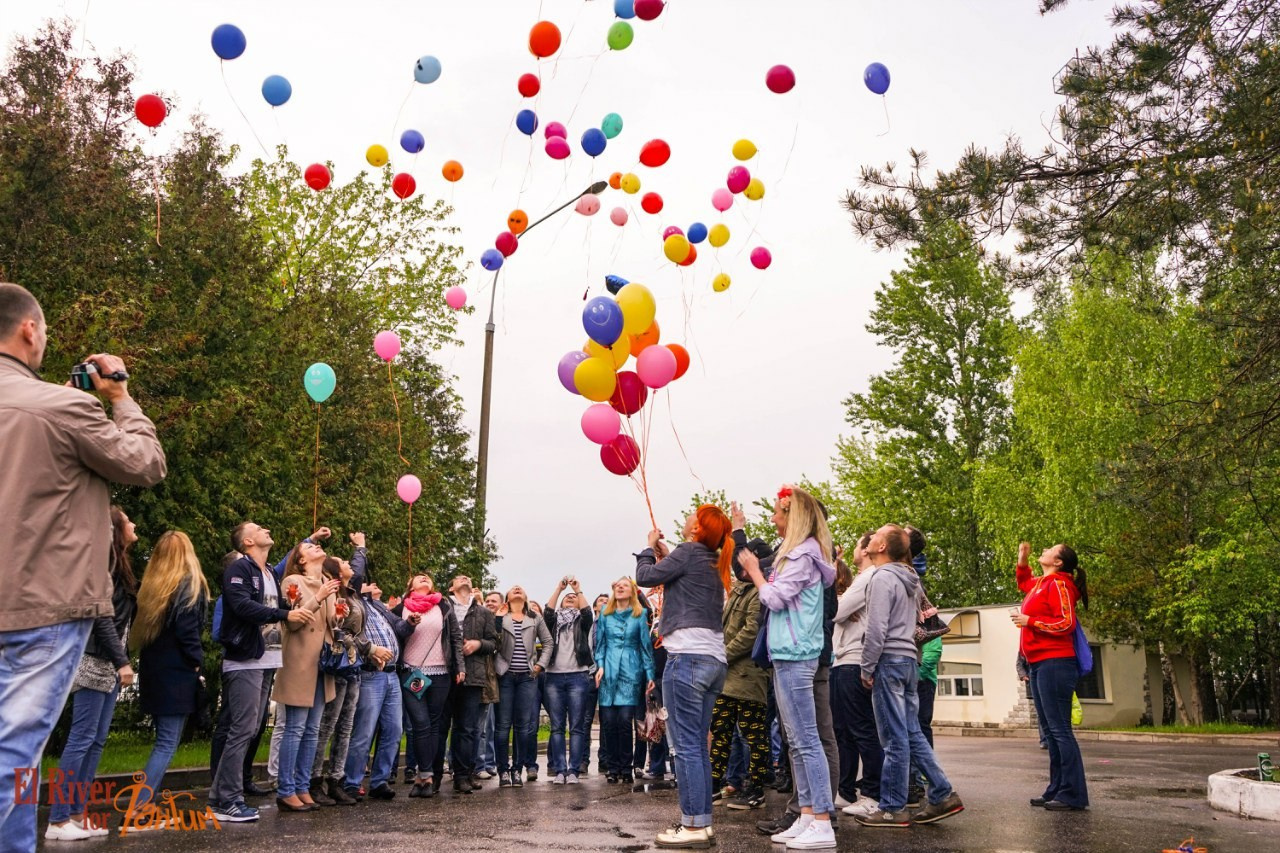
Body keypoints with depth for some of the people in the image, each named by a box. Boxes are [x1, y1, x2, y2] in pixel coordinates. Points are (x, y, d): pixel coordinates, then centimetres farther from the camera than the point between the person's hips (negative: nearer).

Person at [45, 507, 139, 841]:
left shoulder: (118, 565, 17)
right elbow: (103, 615, -18)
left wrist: (119, 661, 11)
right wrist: (122, 661, -19)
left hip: (108, 664, 9)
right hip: (96, 661, -9)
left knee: (96, 741, 9)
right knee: (81, 738, -7)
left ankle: (76, 814, 13)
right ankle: (58, 821, -3)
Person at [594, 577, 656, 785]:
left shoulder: (640, 614, 7)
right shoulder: (605, 613, 12)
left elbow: (645, 645, 7)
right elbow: (600, 642, 14)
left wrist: (649, 674, 3)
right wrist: (600, 665, 1)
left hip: (631, 671, -2)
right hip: (609, 671, 2)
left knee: (625, 720, -8)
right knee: (608, 721, -3)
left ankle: (625, 768, 3)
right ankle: (614, 766, 9)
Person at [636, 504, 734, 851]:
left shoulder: (688, 551, -5)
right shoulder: (714, 563, 19)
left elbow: (646, 576, -2)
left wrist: (650, 548, 14)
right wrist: (665, 556, 25)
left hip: (688, 656, -9)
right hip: (714, 659, 9)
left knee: (686, 746, -7)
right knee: (698, 747, 10)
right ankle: (703, 824, 11)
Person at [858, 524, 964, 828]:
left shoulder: (882, 578, -12)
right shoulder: (908, 580, 17)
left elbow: (876, 629, -18)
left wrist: (867, 668, -12)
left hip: (889, 661, -9)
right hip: (909, 660, 9)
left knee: (895, 739, -5)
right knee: (912, 734, 12)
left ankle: (893, 809, 1)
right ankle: (943, 795, 12)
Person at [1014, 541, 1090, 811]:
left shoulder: (1058, 584, -7)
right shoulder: (1041, 584, 19)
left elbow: (1067, 623, -16)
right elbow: (1023, 583, 43)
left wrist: (1030, 621, -13)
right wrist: (1022, 558, 29)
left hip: (1054, 664, -9)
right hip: (1039, 665, 9)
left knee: (1060, 729, -10)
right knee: (1051, 730, 9)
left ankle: (1073, 796, -9)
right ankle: (1057, 790, 12)